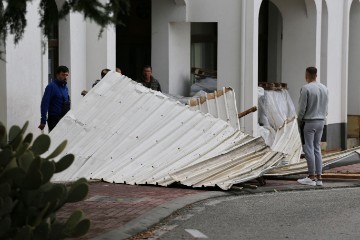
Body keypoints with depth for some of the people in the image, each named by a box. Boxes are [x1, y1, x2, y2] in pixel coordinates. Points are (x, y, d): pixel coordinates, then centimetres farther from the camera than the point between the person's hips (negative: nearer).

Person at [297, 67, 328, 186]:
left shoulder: (306, 89, -14)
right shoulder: (324, 89, 8)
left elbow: (302, 108, -13)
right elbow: (326, 108, 10)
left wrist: (299, 119, 0)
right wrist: (322, 118, 17)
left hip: (308, 122, -7)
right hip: (320, 122, 7)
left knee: (308, 149, -2)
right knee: (317, 148, 12)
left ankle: (312, 177, -2)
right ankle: (319, 177, 10)